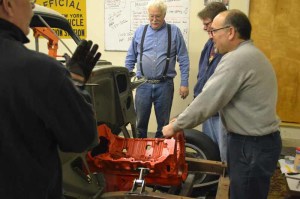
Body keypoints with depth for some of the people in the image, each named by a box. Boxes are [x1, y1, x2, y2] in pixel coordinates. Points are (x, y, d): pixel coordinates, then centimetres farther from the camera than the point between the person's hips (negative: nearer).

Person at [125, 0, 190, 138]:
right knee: (140, 123, 11)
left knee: (163, 124, 12)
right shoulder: (140, 31, 7)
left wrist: (184, 83, -4)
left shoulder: (174, 31, 1)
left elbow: (183, 60, 1)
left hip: (164, 85, -1)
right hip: (143, 85, 2)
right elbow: (130, 59, 12)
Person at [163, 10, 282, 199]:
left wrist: (176, 126, -9)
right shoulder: (250, 54, 12)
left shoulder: (237, 58, -21)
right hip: (259, 139, 10)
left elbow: (207, 100, -21)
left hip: (252, 145, -10)